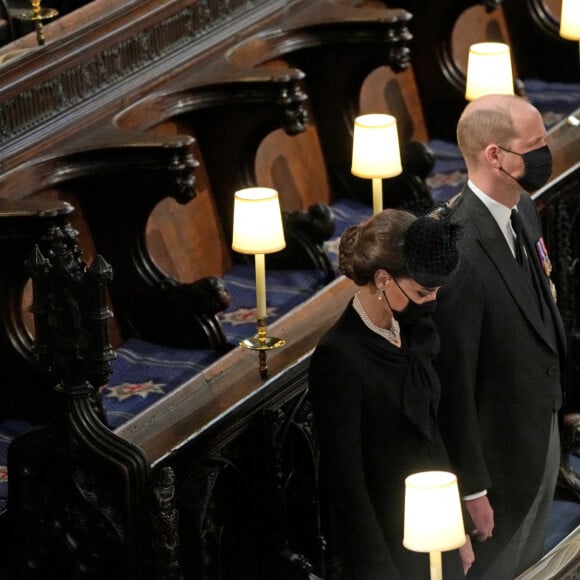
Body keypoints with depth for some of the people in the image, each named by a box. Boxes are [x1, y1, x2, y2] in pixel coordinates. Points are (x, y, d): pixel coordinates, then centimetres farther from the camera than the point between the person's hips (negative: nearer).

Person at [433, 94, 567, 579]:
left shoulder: (522, 210, -4)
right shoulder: (457, 251, -33)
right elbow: (452, 382, -26)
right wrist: (472, 489, -19)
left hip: (542, 428, 8)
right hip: (497, 453, -8)